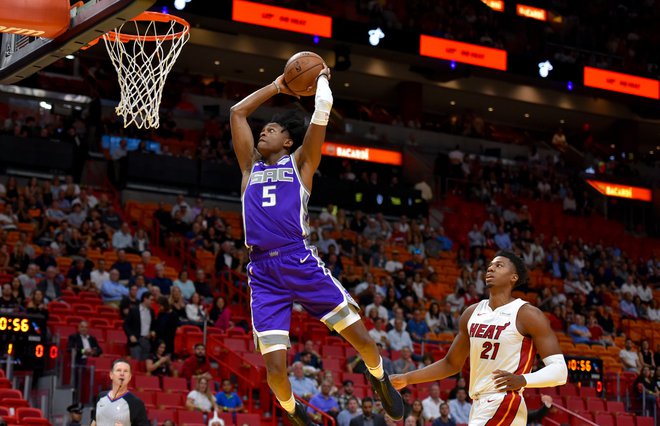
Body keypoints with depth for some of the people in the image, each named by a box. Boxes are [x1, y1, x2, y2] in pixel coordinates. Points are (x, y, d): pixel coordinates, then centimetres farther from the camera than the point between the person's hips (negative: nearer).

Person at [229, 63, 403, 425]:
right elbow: (237, 112, 25)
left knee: (358, 335, -1)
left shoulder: (300, 162, 12)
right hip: (263, 272, 3)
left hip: (300, 262, -2)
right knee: (274, 368, -5)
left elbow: (322, 109, 5)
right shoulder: (251, 166, 22)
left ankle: (380, 379, 30)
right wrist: (278, 86, 29)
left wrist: (321, 79, 20)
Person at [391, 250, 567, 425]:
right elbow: (451, 364, 23)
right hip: (479, 406, 8)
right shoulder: (472, 313, 12)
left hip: (503, 406, -8)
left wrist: (522, 380, -30)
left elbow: (559, 370, -13)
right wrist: (406, 379, 16)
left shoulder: (528, 315, -9)